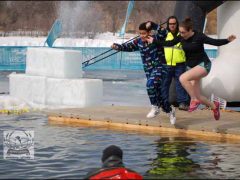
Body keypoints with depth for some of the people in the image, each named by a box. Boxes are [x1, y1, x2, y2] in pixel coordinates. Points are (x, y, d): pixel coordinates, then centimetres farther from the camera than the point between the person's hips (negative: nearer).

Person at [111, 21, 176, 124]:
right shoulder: (139, 42, 5)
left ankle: (155, 107, -14)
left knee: (150, 84, -30)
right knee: (158, 93, 9)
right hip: (149, 70, 7)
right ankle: (169, 110, 29)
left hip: (159, 67, -6)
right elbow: (128, 46, 8)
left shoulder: (156, 38, -12)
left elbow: (163, 32, -30)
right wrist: (117, 46, -8)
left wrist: (152, 25, -36)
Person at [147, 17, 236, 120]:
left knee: (183, 78, -31)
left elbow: (215, 42, -21)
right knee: (197, 96, 6)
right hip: (191, 67, 7)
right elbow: (169, 43, 12)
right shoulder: (181, 38, -2)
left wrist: (227, 40, -36)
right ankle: (214, 106, 33)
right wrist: (154, 41, 13)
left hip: (203, 65, -7)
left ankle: (194, 100, -14)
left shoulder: (199, 37, -17)